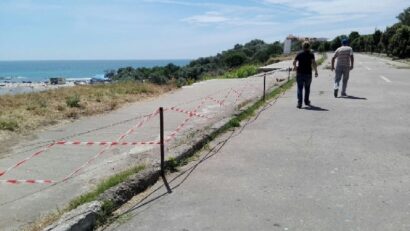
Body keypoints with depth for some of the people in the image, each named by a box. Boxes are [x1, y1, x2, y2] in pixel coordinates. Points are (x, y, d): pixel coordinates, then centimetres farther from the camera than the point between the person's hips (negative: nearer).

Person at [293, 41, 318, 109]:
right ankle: (306, 102, 28)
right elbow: (314, 63, -13)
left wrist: (295, 67, 20)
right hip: (308, 73, 0)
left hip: (300, 73, 0)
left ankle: (299, 103, -10)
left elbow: (294, 62, -1)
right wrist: (316, 71, -7)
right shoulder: (311, 54, -1)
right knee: (307, 88, 17)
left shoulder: (299, 54, 3)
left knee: (300, 88, 1)